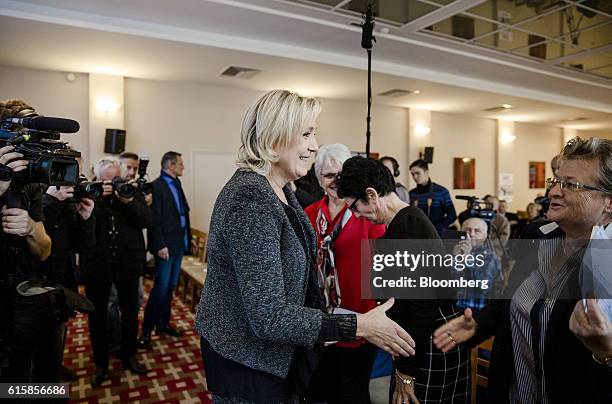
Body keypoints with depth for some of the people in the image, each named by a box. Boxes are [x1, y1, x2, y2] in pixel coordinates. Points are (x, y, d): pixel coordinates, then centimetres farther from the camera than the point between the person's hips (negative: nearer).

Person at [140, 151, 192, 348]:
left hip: (179, 244, 8)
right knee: (161, 288, -2)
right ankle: (147, 330, 10)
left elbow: (183, 212, 11)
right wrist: (160, 245, -18)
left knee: (170, 286, 14)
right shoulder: (157, 186, -11)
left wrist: (187, 239, 6)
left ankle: (163, 323, 26)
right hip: (166, 245, -7)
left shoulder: (176, 184, 13)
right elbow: (155, 219, -15)